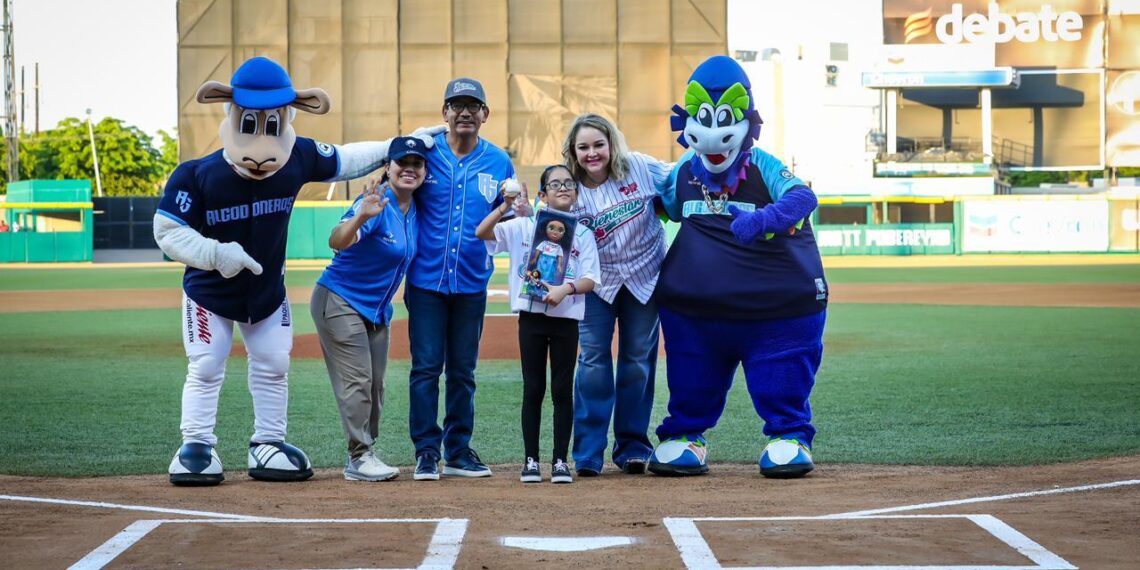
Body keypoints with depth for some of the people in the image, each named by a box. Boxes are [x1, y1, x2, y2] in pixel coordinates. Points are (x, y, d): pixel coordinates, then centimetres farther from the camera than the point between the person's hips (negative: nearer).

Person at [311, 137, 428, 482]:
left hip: (377, 309, 9)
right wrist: (361, 216, -59)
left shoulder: (414, 209, 1)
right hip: (339, 302, -9)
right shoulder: (377, 203, -23)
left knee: (374, 386, 11)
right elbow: (337, 242, -39)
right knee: (357, 381, -10)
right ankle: (359, 458, -6)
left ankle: (363, 456, 19)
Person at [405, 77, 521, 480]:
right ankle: (427, 451, 4)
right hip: (426, 280, -2)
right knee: (426, 368, -3)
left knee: (463, 371, 9)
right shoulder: (424, 153, -2)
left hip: (472, 282, 2)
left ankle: (459, 450, 17)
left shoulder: (498, 162, 5)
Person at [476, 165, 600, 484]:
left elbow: (590, 279, -2)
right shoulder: (524, 226, 3)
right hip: (531, 317, -1)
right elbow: (482, 232, -6)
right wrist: (505, 206, -19)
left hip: (566, 319, 1)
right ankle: (531, 460, 9)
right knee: (533, 389, 4)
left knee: (563, 390, 4)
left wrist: (566, 289, -21)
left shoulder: (582, 234, 6)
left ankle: (560, 461, 10)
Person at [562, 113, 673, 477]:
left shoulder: (639, 168, -11)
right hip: (597, 282, -1)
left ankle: (633, 447, 16)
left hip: (644, 277, 1)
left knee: (639, 361, 6)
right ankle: (588, 453, -2)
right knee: (593, 360, -7)